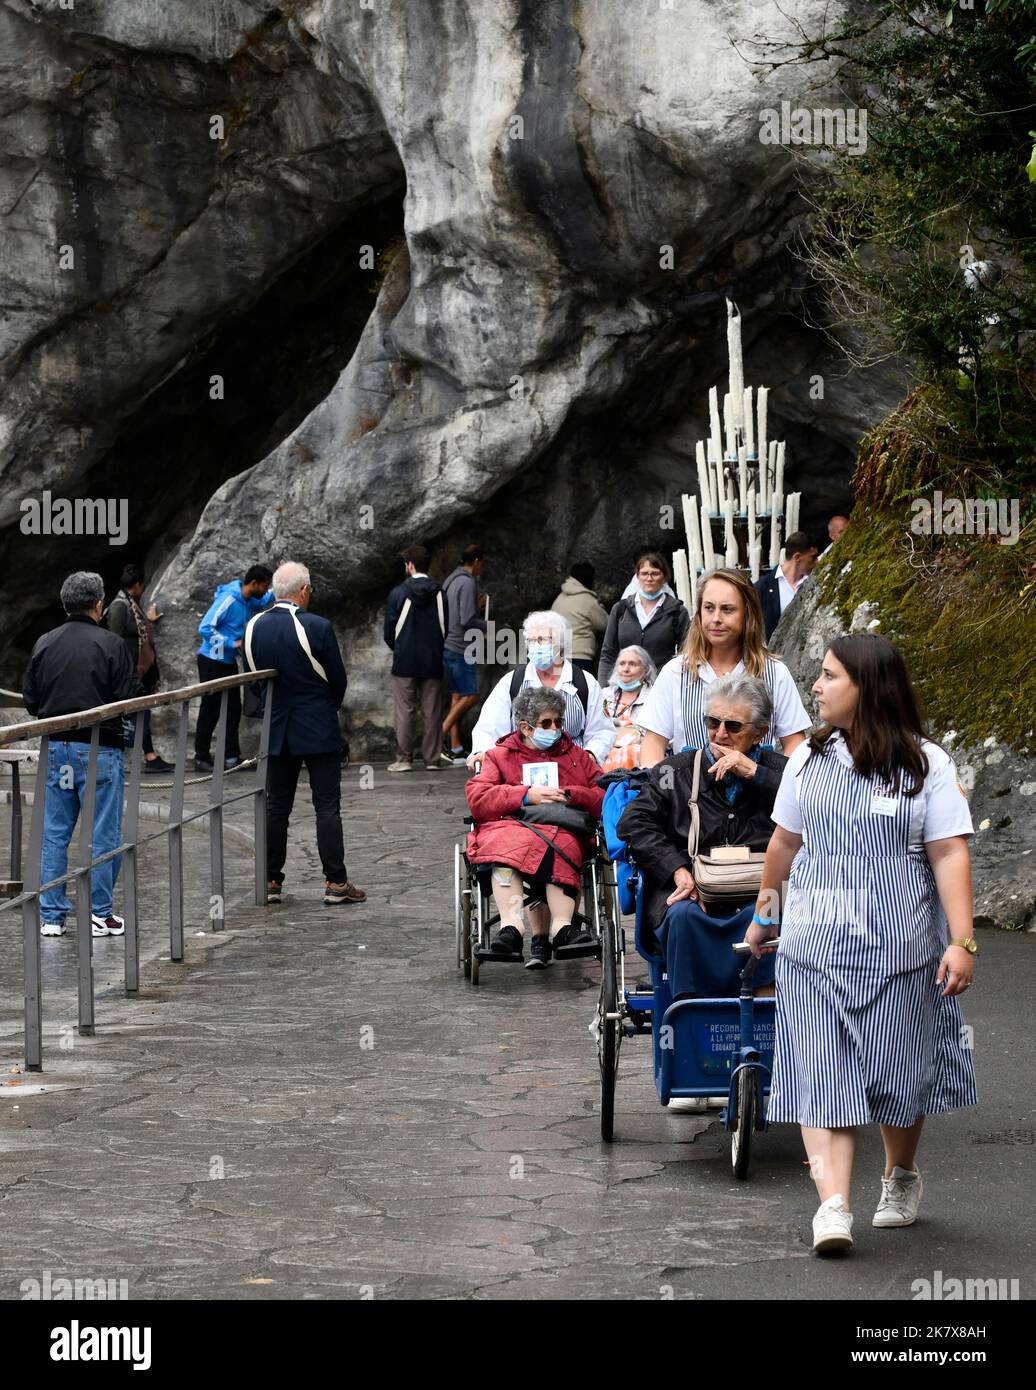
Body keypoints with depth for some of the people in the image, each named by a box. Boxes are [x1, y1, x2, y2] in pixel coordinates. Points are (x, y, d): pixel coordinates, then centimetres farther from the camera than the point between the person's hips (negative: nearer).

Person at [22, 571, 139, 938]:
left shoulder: (44, 644, 2)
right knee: (103, 834, 4)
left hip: (55, 747, 5)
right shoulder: (110, 645, -12)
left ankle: (51, 916, 11)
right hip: (99, 749, -4)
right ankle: (100, 914, 7)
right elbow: (130, 699, -13)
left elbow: (30, 700, 5)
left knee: (54, 833, 10)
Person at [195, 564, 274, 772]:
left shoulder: (249, 601, 4)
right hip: (212, 661, -8)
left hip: (229, 662, 8)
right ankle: (201, 757, 5)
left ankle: (231, 756, 15)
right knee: (210, 710, -2)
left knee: (233, 709, 9)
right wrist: (233, 643, -24)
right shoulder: (228, 599, -23)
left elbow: (263, 602, 28)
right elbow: (205, 628, -25)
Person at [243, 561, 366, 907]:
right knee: (327, 805, 0)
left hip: (276, 731, 4)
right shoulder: (317, 627, -14)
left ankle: (270, 881, 11)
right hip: (318, 730, -4)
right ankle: (335, 882, -1)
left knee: (276, 806, 10)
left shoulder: (254, 627, 0)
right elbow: (338, 680, -6)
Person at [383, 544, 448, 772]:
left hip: (405, 662, -2)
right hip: (432, 661, 2)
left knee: (404, 712, 2)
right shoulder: (439, 593, -1)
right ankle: (431, 759, 6)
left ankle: (403, 759, 1)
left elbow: (389, 631, -2)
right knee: (431, 712, 6)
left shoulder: (399, 593, -7)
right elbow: (445, 628, 6)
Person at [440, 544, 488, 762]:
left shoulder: (451, 580, 15)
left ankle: (455, 747, 9)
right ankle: (441, 735, -9)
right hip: (460, 648, -10)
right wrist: (487, 625, -4)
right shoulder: (467, 583, -14)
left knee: (457, 697, 10)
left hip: (448, 646, 10)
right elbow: (467, 621, -20)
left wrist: (477, 607, 18)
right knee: (471, 696, -6)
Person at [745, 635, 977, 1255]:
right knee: (821, 1070, -10)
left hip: (899, 943, -2)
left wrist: (962, 941, -13)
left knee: (899, 1067, 9)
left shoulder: (926, 763, -4)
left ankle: (901, 1179, 34)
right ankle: (834, 1205, -17)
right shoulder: (810, 758, 9)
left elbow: (949, 854, -7)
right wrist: (765, 914, 27)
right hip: (816, 942, 3)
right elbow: (786, 841, 20)